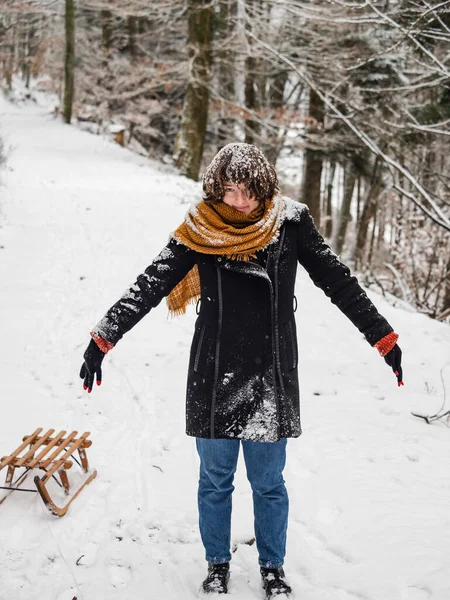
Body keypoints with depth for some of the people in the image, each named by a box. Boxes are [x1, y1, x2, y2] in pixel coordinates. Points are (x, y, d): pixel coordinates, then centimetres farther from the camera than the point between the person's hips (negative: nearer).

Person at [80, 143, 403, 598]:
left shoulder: (289, 224, -5)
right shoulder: (201, 231, -6)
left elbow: (338, 281, 1)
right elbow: (150, 285, -8)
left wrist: (383, 337, 3)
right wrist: (102, 338, -16)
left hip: (271, 380, 0)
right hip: (214, 379, 0)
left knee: (268, 483, 11)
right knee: (215, 480, 13)